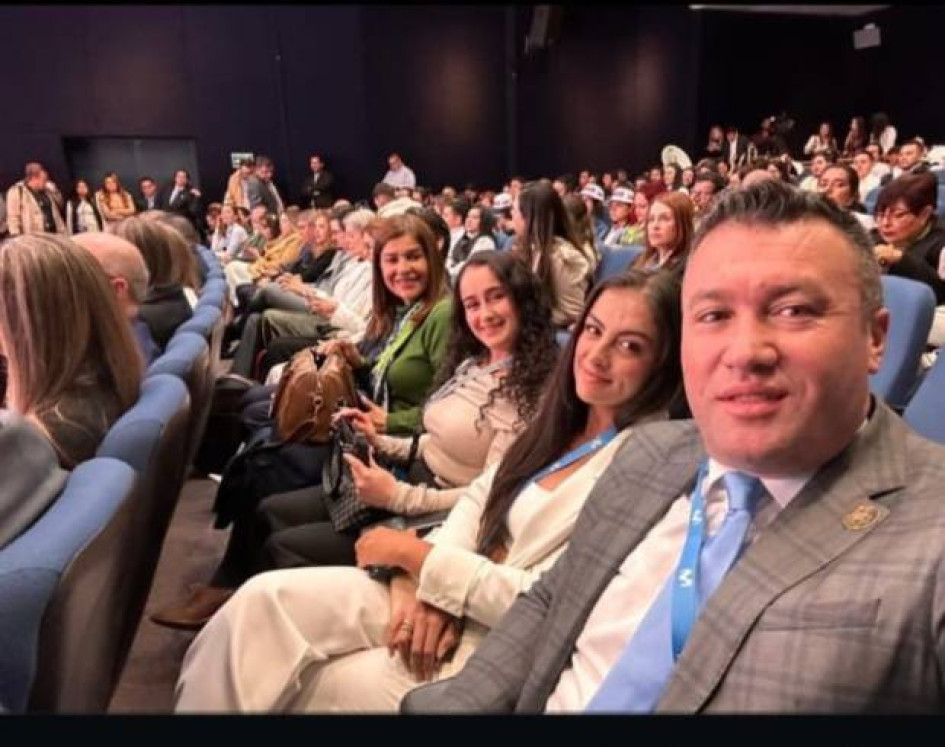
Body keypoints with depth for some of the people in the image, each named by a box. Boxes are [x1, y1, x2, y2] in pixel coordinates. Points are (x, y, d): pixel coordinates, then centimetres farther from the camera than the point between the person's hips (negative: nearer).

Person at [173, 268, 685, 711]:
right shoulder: (565, 421, 7)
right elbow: (480, 495, 9)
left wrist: (415, 555, -12)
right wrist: (430, 582, -10)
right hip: (448, 600, 7)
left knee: (292, 687, -13)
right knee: (264, 601, -10)